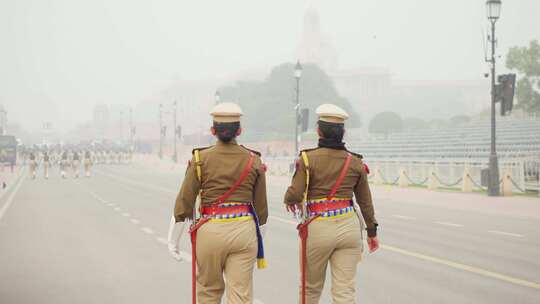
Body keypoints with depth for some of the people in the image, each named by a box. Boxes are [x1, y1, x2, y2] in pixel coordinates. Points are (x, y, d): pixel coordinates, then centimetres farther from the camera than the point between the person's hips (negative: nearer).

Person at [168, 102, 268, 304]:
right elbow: (261, 207, 7)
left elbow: (184, 202, -3)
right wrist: (259, 240, 20)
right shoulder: (254, 161, 3)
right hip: (244, 230, 1)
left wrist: (173, 239, 6)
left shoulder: (200, 159, -3)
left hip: (210, 230, -1)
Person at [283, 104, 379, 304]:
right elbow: (365, 200, 12)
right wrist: (372, 231, 23)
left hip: (318, 227, -2)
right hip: (349, 226, 2)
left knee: (310, 288, 16)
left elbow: (295, 195, -11)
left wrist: (289, 200, 13)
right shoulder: (355, 162, 5)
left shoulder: (308, 159, -7)